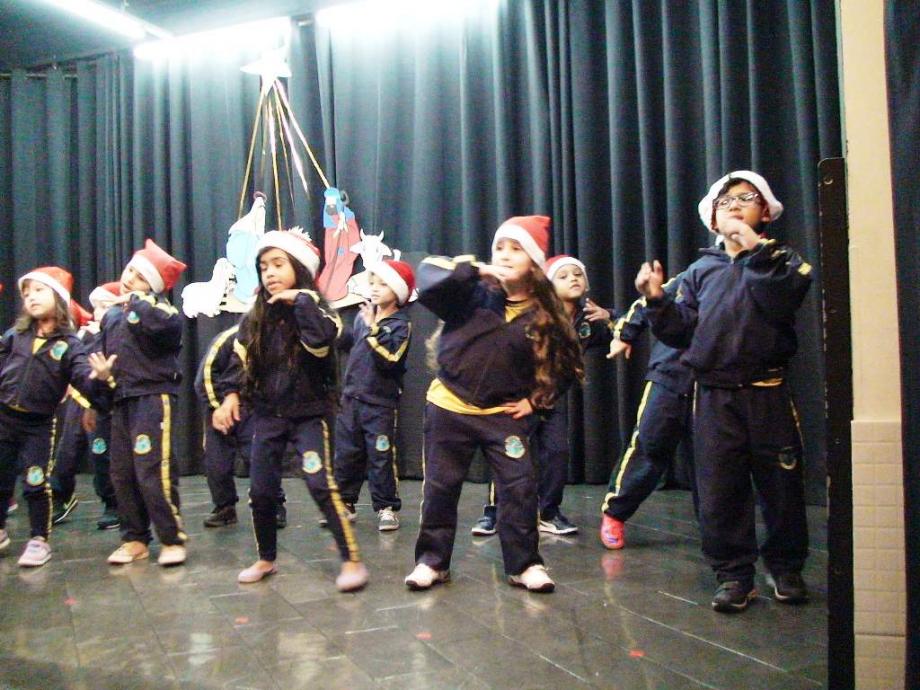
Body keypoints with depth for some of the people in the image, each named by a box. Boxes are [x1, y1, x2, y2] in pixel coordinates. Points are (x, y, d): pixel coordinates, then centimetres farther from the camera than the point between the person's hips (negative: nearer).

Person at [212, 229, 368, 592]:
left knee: (321, 484, -16)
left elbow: (322, 339, -31)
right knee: (260, 491, 7)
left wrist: (300, 300, -23)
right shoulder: (254, 320, 5)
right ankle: (266, 559, 26)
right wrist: (231, 396, -8)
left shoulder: (317, 311, -8)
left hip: (309, 414, -5)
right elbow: (240, 364, 8)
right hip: (267, 415, 5)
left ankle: (351, 559, -7)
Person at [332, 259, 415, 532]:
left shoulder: (400, 325, -12)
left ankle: (386, 508, 13)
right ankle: (344, 503, 25)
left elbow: (389, 360, -25)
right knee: (346, 454, 12)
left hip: (380, 403, -6)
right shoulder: (363, 315, 5)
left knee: (381, 458, 0)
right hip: (351, 397, 6)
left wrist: (373, 330, -25)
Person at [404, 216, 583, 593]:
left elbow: (564, 364, 7)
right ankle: (432, 560, 22)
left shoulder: (544, 315, -3)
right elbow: (427, 286, -22)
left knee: (519, 487, -2)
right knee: (440, 487, 7)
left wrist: (537, 399, 0)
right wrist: (472, 269, -26)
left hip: (505, 415, 1)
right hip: (449, 407, -1)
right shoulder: (473, 291, -7)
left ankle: (524, 564, 14)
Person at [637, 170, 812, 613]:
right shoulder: (701, 270, 15)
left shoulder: (781, 260, 8)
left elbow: (782, 304, -15)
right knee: (720, 490, 3)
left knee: (781, 485, 5)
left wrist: (756, 251, -16)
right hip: (714, 396, 2)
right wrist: (657, 301, -7)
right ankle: (733, 574, 16)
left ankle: (785, 568, 24)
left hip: (768, 393, -2)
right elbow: (681, 331, 7)